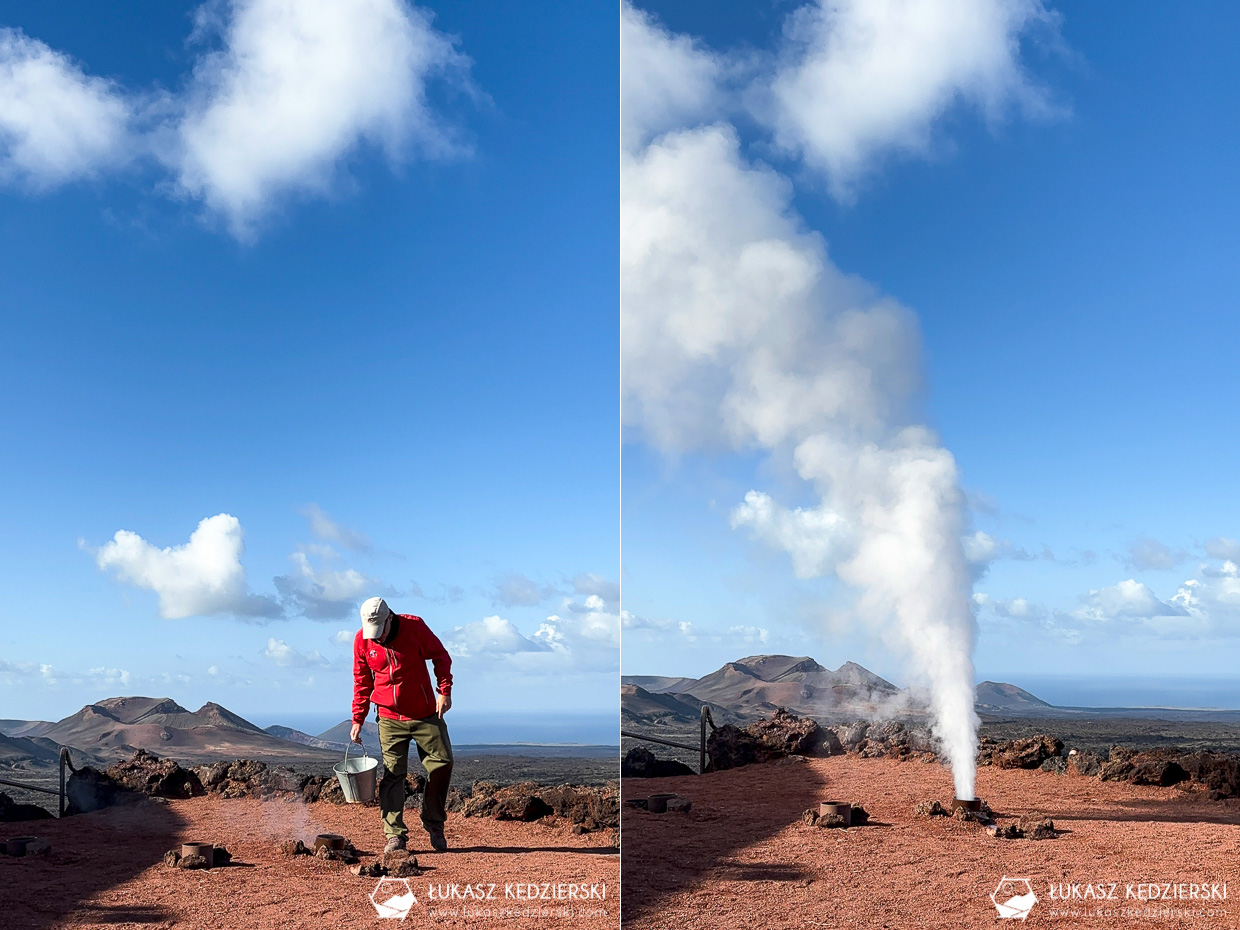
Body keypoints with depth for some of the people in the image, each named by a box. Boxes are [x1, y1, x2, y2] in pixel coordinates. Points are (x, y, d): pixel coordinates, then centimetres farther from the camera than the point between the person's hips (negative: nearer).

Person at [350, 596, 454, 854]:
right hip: (389, 718, 1)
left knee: (442, 763, -2)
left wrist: (444, 691, -7)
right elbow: (362, 682, 6)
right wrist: (357, 719, 3)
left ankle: (434, 824, 17)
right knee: (392, 773, -4)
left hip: (426, 713, 0)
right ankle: (395, 835, 2)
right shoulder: (362, 640, -6)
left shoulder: (414, 626, -12)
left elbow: (441, 657, 0)